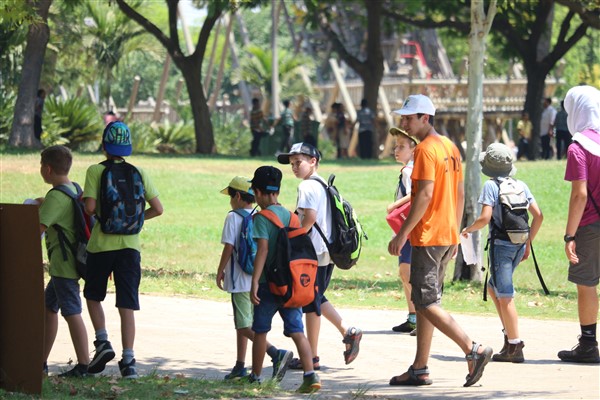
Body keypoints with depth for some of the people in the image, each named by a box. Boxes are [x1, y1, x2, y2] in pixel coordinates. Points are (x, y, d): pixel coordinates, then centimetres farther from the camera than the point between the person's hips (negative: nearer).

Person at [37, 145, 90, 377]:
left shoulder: (56, 196, -17)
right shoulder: (74, 189, 12)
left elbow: (39, 227, -24)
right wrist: (44, 204, 22)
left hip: (64, 264, -10)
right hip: (64, 263, 10)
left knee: (71, 312, -7)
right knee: (49, 308, 16)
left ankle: (83, 365, -5)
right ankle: (41, 362, 21)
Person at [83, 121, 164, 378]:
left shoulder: (95, 171, -5)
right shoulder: (138, 173, 4)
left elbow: (90, 207, -14)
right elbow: (157, 209, 2)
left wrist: (98, 212, 9)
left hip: (101, 244, -2)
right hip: (130, 244, 2)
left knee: (93, 295, 20)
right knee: (127, 305, 2)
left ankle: (102, 342, 3)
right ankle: (128, 360, -2)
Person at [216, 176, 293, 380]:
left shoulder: (233, 218, -11)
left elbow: (229, 248, -13)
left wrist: (220, 272, -2)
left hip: (240, 279, -8)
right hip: (258, 279, 8)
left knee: (244, 326, -9)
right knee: (242, 324, 19)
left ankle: (277, 353, -27)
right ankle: (240, 367, 23)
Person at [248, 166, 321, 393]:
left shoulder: (262, 217, -9)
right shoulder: (290, 216, 9)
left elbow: (263, 249, -18)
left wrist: (254, 282, -20)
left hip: (269, 283, -5)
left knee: (260, 331, 10)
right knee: (297, 330, 0)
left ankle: (255, 376, 19)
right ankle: (310, 374, -15)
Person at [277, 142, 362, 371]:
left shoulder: (308, 186, -14)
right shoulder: (323, 184, 16)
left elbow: (310, 217, -26)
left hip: (313, 252, -9)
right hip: (328, 250, 9)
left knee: (311, 303, -2)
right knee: (316, 299, 21)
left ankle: (311, 357, 4)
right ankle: (348, 333, 15)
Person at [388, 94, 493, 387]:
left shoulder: (426, 149, -14)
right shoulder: (450, 148, 14)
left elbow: (425, 194, -21)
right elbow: (460, 193, 17)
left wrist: (402, 234, -19)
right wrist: (455, 233, 21)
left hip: (428, 238, -10)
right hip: (448, 237, 10)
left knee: (426, 303, -8)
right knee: (425, 301, 12)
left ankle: (474, 350, -16)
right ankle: (419, 370, 14)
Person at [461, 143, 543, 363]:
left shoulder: (491, 186, -8)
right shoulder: (520, 185, 10)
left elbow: (485, 217, -18)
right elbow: (538, 215, 8)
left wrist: (468, 229, 2)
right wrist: (528, 242, 18)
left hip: (501, 244, -7)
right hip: (519, 245, 7)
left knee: (505, 296, -4)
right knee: (493, 287, 22)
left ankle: (514, 347, -5)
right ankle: (509, 334, 16)